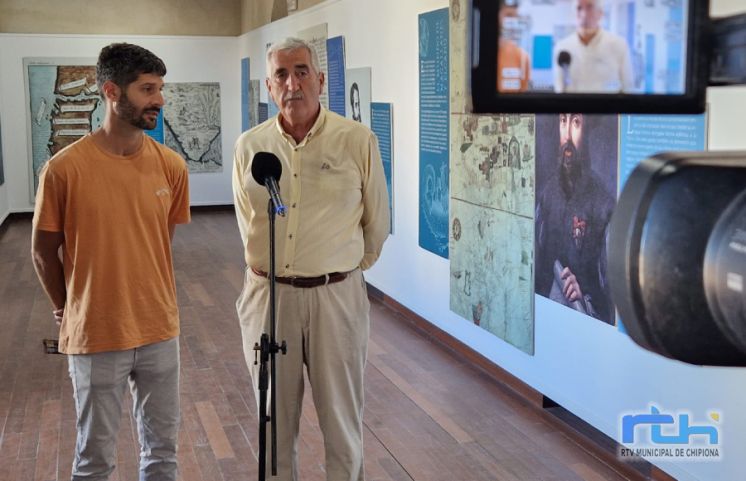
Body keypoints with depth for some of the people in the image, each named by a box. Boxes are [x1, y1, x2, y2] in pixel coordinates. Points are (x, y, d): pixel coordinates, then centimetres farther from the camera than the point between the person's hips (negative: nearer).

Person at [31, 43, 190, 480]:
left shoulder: (172, 166, -3)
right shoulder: (65, 168, -14)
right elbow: (43, 251, -1)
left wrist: (147, 298, 12)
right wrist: (68, 309, 8)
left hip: (160, 331, 3)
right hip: (95, 337, -3)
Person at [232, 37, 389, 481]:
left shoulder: (358, 140, -6)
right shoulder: (250, 145, 1)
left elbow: (377, 222, 4)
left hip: (336, 295, -2)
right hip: (268, 293, 2)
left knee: (342, 415, 10)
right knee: (275, 416, 15)